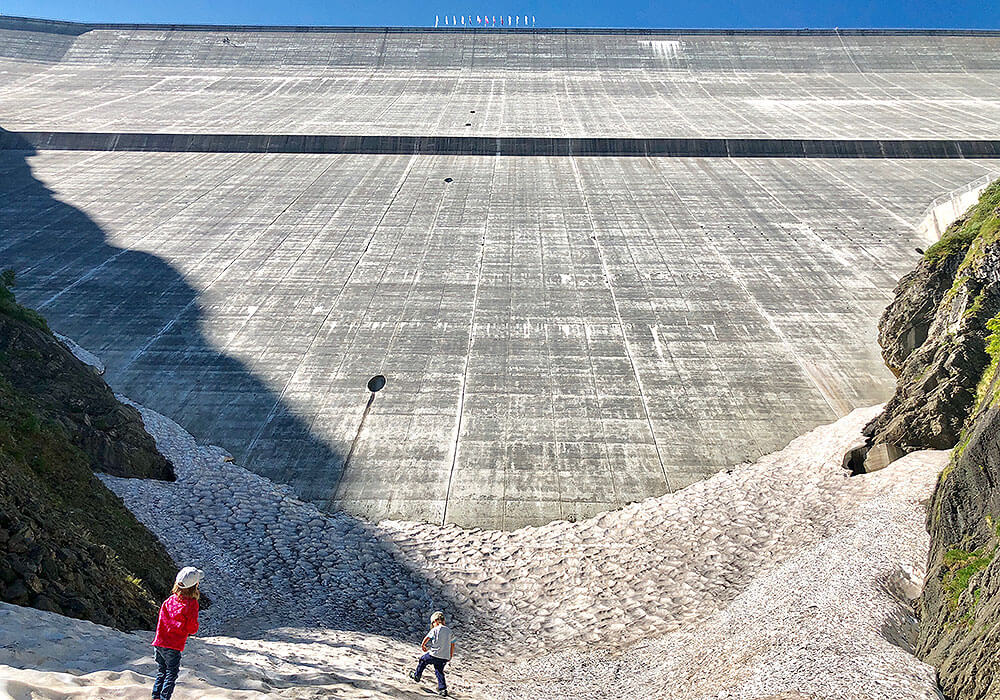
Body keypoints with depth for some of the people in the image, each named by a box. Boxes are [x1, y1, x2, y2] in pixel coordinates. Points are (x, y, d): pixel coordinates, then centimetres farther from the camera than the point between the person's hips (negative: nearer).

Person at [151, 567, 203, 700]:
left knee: (161, 672, 20)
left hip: (159, 643, 6)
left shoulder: (169, 600, 4)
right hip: (173, 647, -5)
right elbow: (192, 628, -12)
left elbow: (162, 620, 9)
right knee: (171, 674, 7)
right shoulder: (192, 604, -13)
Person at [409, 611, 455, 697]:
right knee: (439, 671, 18)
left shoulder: (435, 630, -6)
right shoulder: (449, 631, 10)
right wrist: (451, 655, 24)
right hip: (445, 657, 5)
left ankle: (416, 675, 33)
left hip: (434, 655, -5)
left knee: (423, 660, 21)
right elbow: (452, 644, 15)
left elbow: (427, 638, -8)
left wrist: (422, 645, 12)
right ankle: (443, 689, 8)